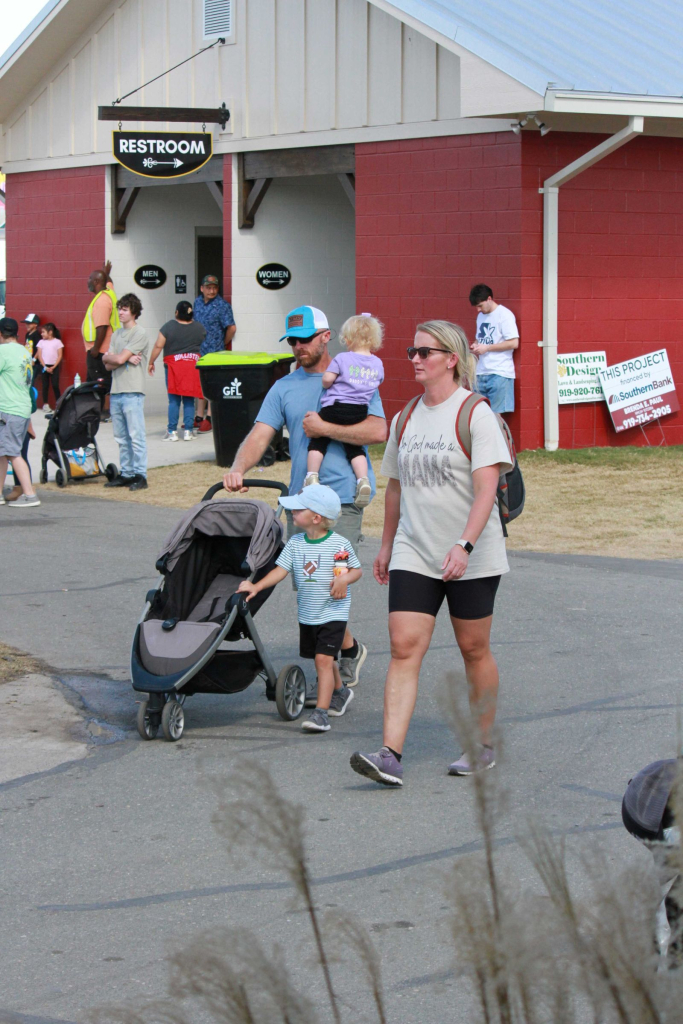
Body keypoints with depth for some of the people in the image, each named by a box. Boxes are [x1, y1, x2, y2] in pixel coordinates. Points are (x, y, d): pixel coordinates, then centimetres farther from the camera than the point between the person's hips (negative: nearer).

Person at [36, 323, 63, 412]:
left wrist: (53, 367, -10)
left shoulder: (57, 341, 0)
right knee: (45, 385, 2)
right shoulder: (41, 342, 5)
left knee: (55, 385, -6)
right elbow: (39, 355, 2)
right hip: (44, 366, 2)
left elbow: (60, 356, -2)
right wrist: (45, 367, -8)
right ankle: (45, 404, 4)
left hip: (54, 366, -2)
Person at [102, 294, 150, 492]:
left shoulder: (140, 334, -6)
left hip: (133, 393, -8)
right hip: (116, 392, 8)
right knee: (121, 438, 10)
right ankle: (126, 473, 16)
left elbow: (119, 359, -13)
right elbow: (109, 365, 8)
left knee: (136, 436, -7)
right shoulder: (116, 334, 17)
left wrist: (108, 357, 6)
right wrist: (127, 359, -7)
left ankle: (140, 475, -6)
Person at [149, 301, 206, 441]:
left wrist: (151, 362, 3)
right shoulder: (199, 328, 3)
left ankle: (172, 431, 1)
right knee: (189, 401, 6)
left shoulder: (169, 327, -6)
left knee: (174, 400, 2)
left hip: (174, 366, -2)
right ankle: (188, 431, 3)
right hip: (193, 366, 2)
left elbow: (158, 346, -6)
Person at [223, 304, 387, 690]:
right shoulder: (284, 388, 14)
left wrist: (324, 428, -10)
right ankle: (349, 649, 23)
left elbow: (378, 431, -10)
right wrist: (238, 469, -17)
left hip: (343, 496, -5)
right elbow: (260, 435, 2)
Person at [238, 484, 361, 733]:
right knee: (322, 659, 19)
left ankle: (321, 712, -17)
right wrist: (256, 587, -15)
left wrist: (345, 579, -22)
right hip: (307, 614, 6)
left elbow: (357, 569, -1)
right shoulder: (295, 543, 1)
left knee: (323, 659, -16)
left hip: (333, 612, -6)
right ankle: (340, 692, 45)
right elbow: (280, 570, -3)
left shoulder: (339, 544, -11)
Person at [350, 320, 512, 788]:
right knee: (405, 646, -8)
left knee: (474, 649, 7)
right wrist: (387, 544, 23)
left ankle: (484, 745, 24)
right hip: (413, 555, 4)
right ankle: (391, 755, -15)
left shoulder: (476, 413, -10)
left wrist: (465, 546, -28)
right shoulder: (406, 418, 9)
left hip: (472, 559, -4)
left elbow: (486, 488, -18)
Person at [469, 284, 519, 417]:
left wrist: (486, 348, -12)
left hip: (500, 372, -7)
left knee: (497, 414, -7)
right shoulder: (481, 316, 17)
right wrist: (475, 345, 2)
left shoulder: (504, 315, -7)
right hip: (481, 371, 7)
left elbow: (514, 343, -14)